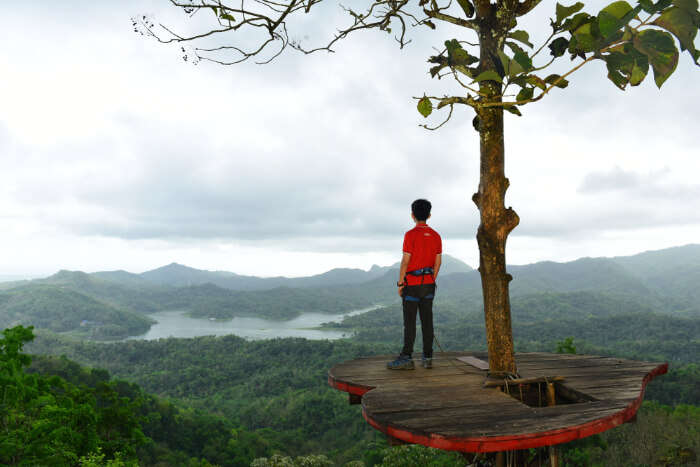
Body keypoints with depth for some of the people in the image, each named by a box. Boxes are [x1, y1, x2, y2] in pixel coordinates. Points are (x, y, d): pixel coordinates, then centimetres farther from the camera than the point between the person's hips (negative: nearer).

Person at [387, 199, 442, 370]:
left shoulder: (410, 235, -12)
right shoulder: (435, 236, 6)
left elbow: (405, 261, -14)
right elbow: (438, 261, 9)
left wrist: (400, 283, -7)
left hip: (412, 284, -5)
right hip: (428, 284, 6)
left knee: (409, 321, -3)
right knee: (427, 320, 8)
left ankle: (406, 358, -2)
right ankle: (427, 357, 12)